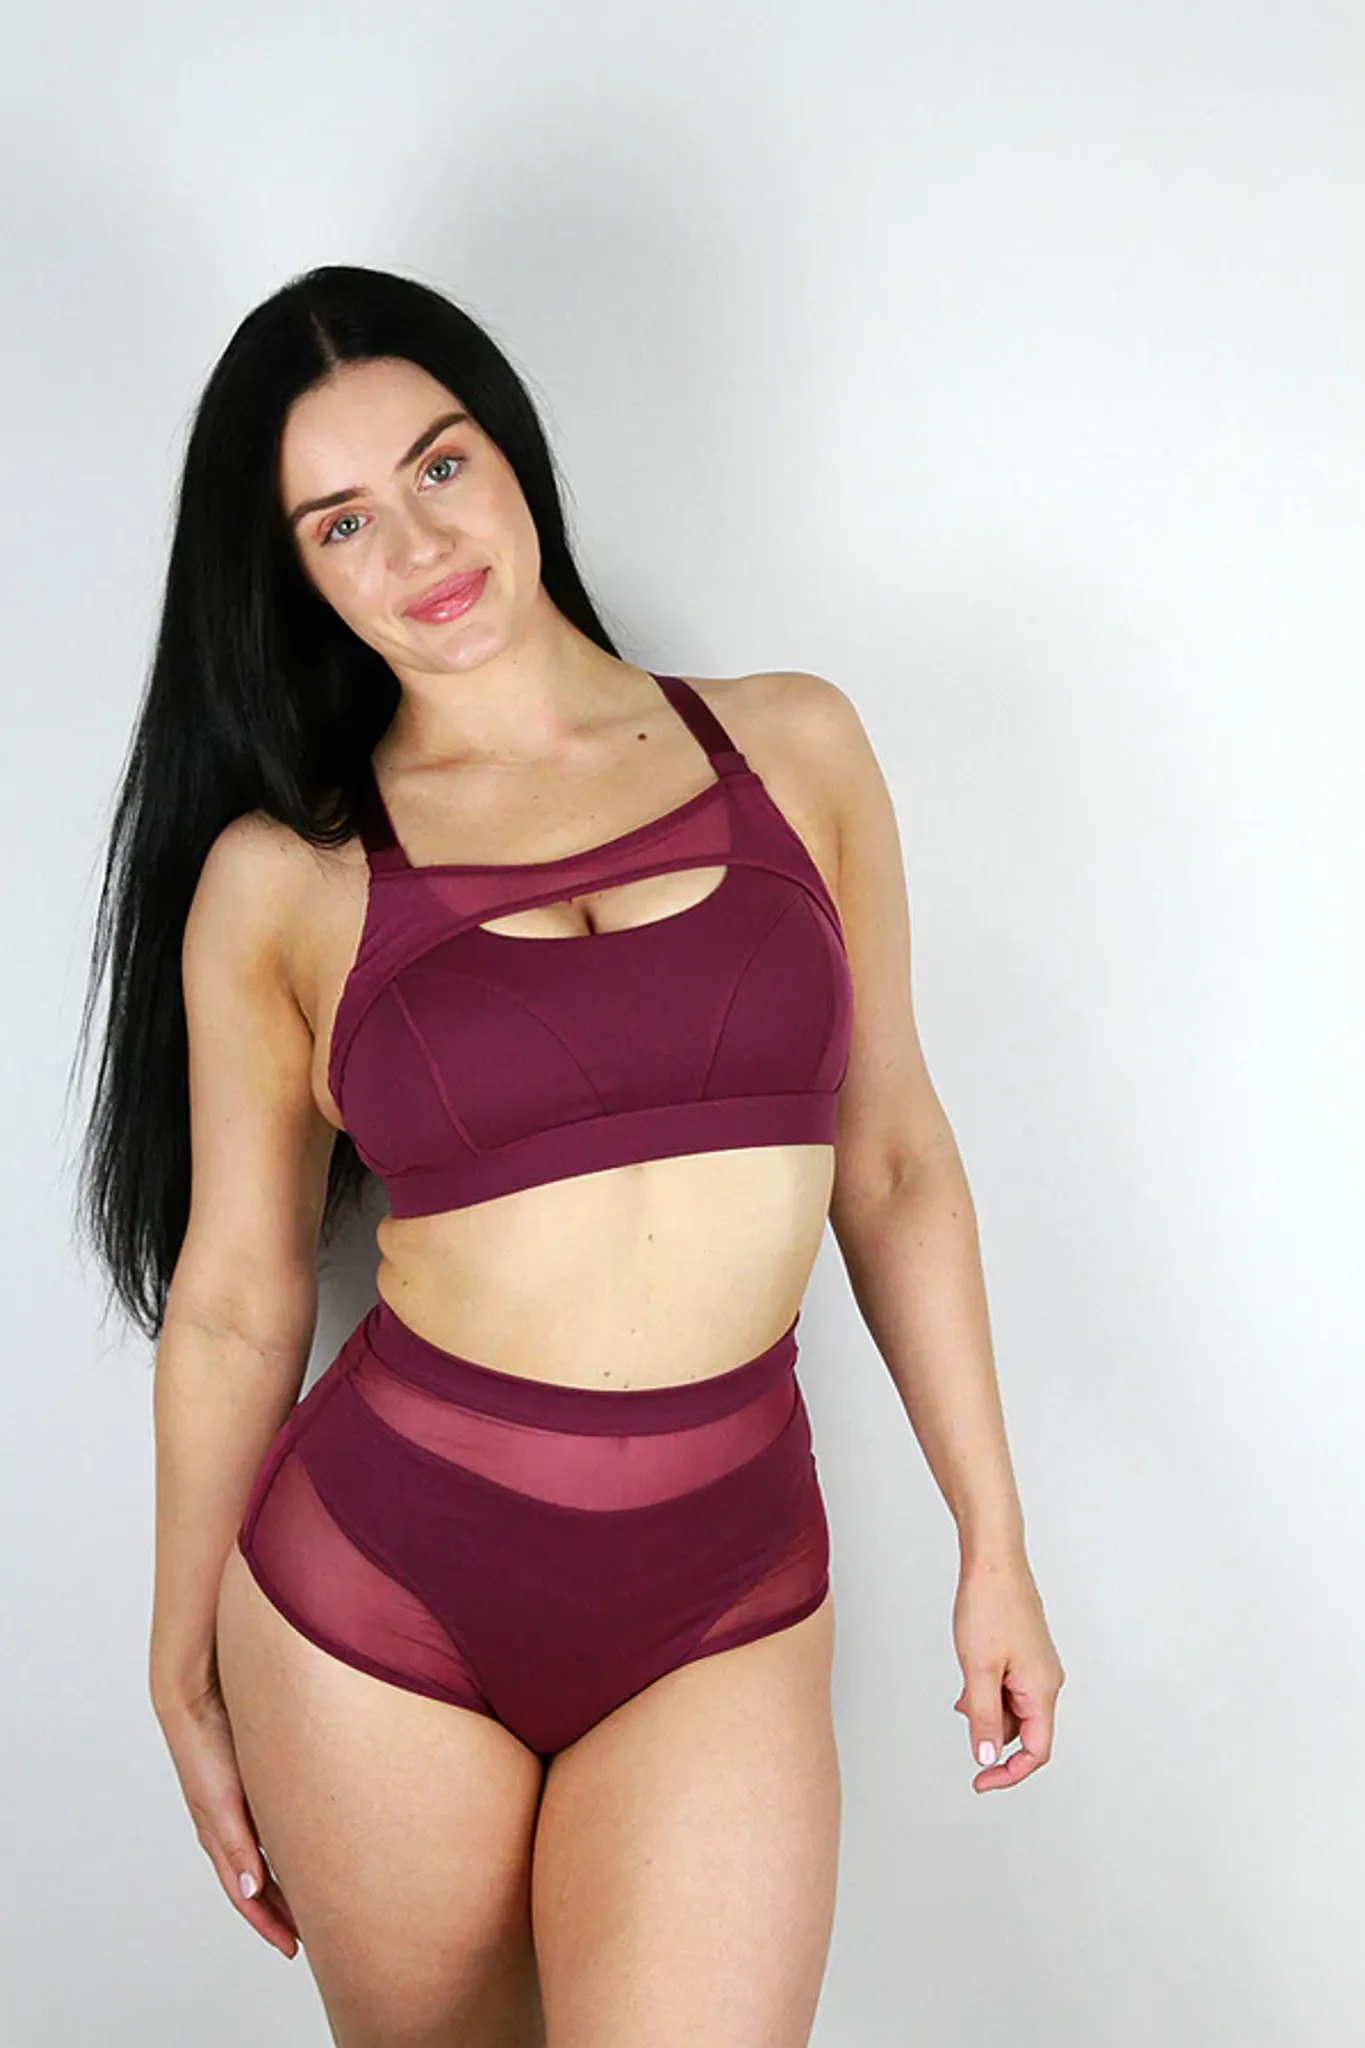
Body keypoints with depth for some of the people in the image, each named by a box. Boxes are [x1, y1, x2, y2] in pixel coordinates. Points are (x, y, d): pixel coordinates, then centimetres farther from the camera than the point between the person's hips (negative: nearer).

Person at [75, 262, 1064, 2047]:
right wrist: (186, 1677, 10)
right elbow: (234, 1301, 4)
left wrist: (993, 1539, 8)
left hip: (726, 1593, 1)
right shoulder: (280, 876, -2)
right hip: (376, 1576, 0)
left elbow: (893, 1162, 7)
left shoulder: (794, 747, 2)